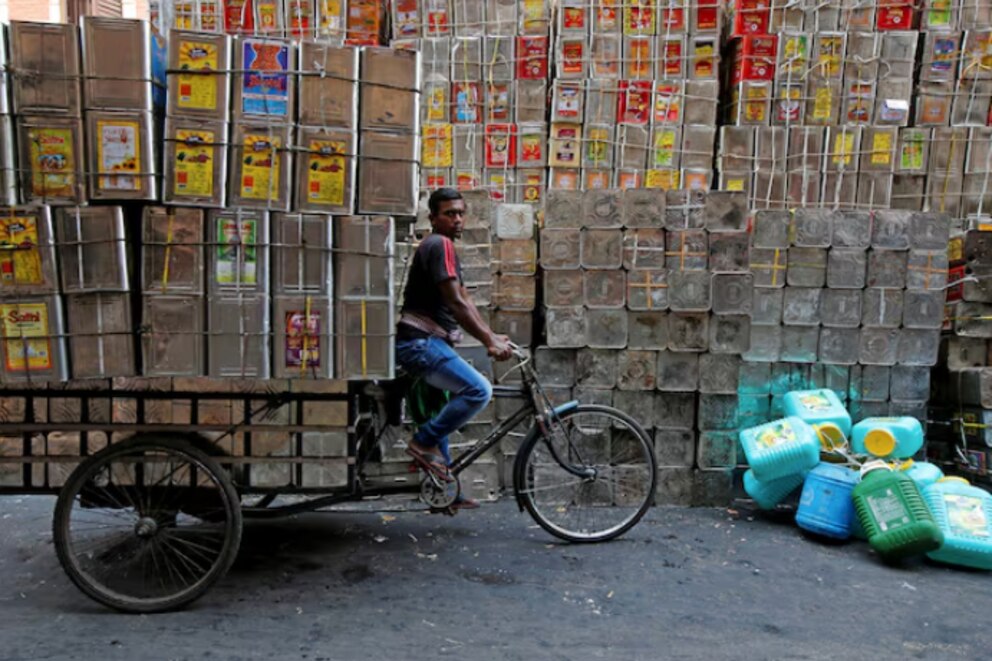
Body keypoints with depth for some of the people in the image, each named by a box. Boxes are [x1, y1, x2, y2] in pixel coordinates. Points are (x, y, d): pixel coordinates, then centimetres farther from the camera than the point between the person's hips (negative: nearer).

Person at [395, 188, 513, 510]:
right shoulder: (440, 245, -11)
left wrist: (492, 336, 10)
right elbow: (456, 304, -19)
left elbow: (465, 301, 18)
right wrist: (490, 342, -19)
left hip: (427, 344, 11)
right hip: (421, 342, -11)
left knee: (440, 416, 16)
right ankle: (424, 443, -10)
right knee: (479, 389, -22)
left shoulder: (444, 248, 21)